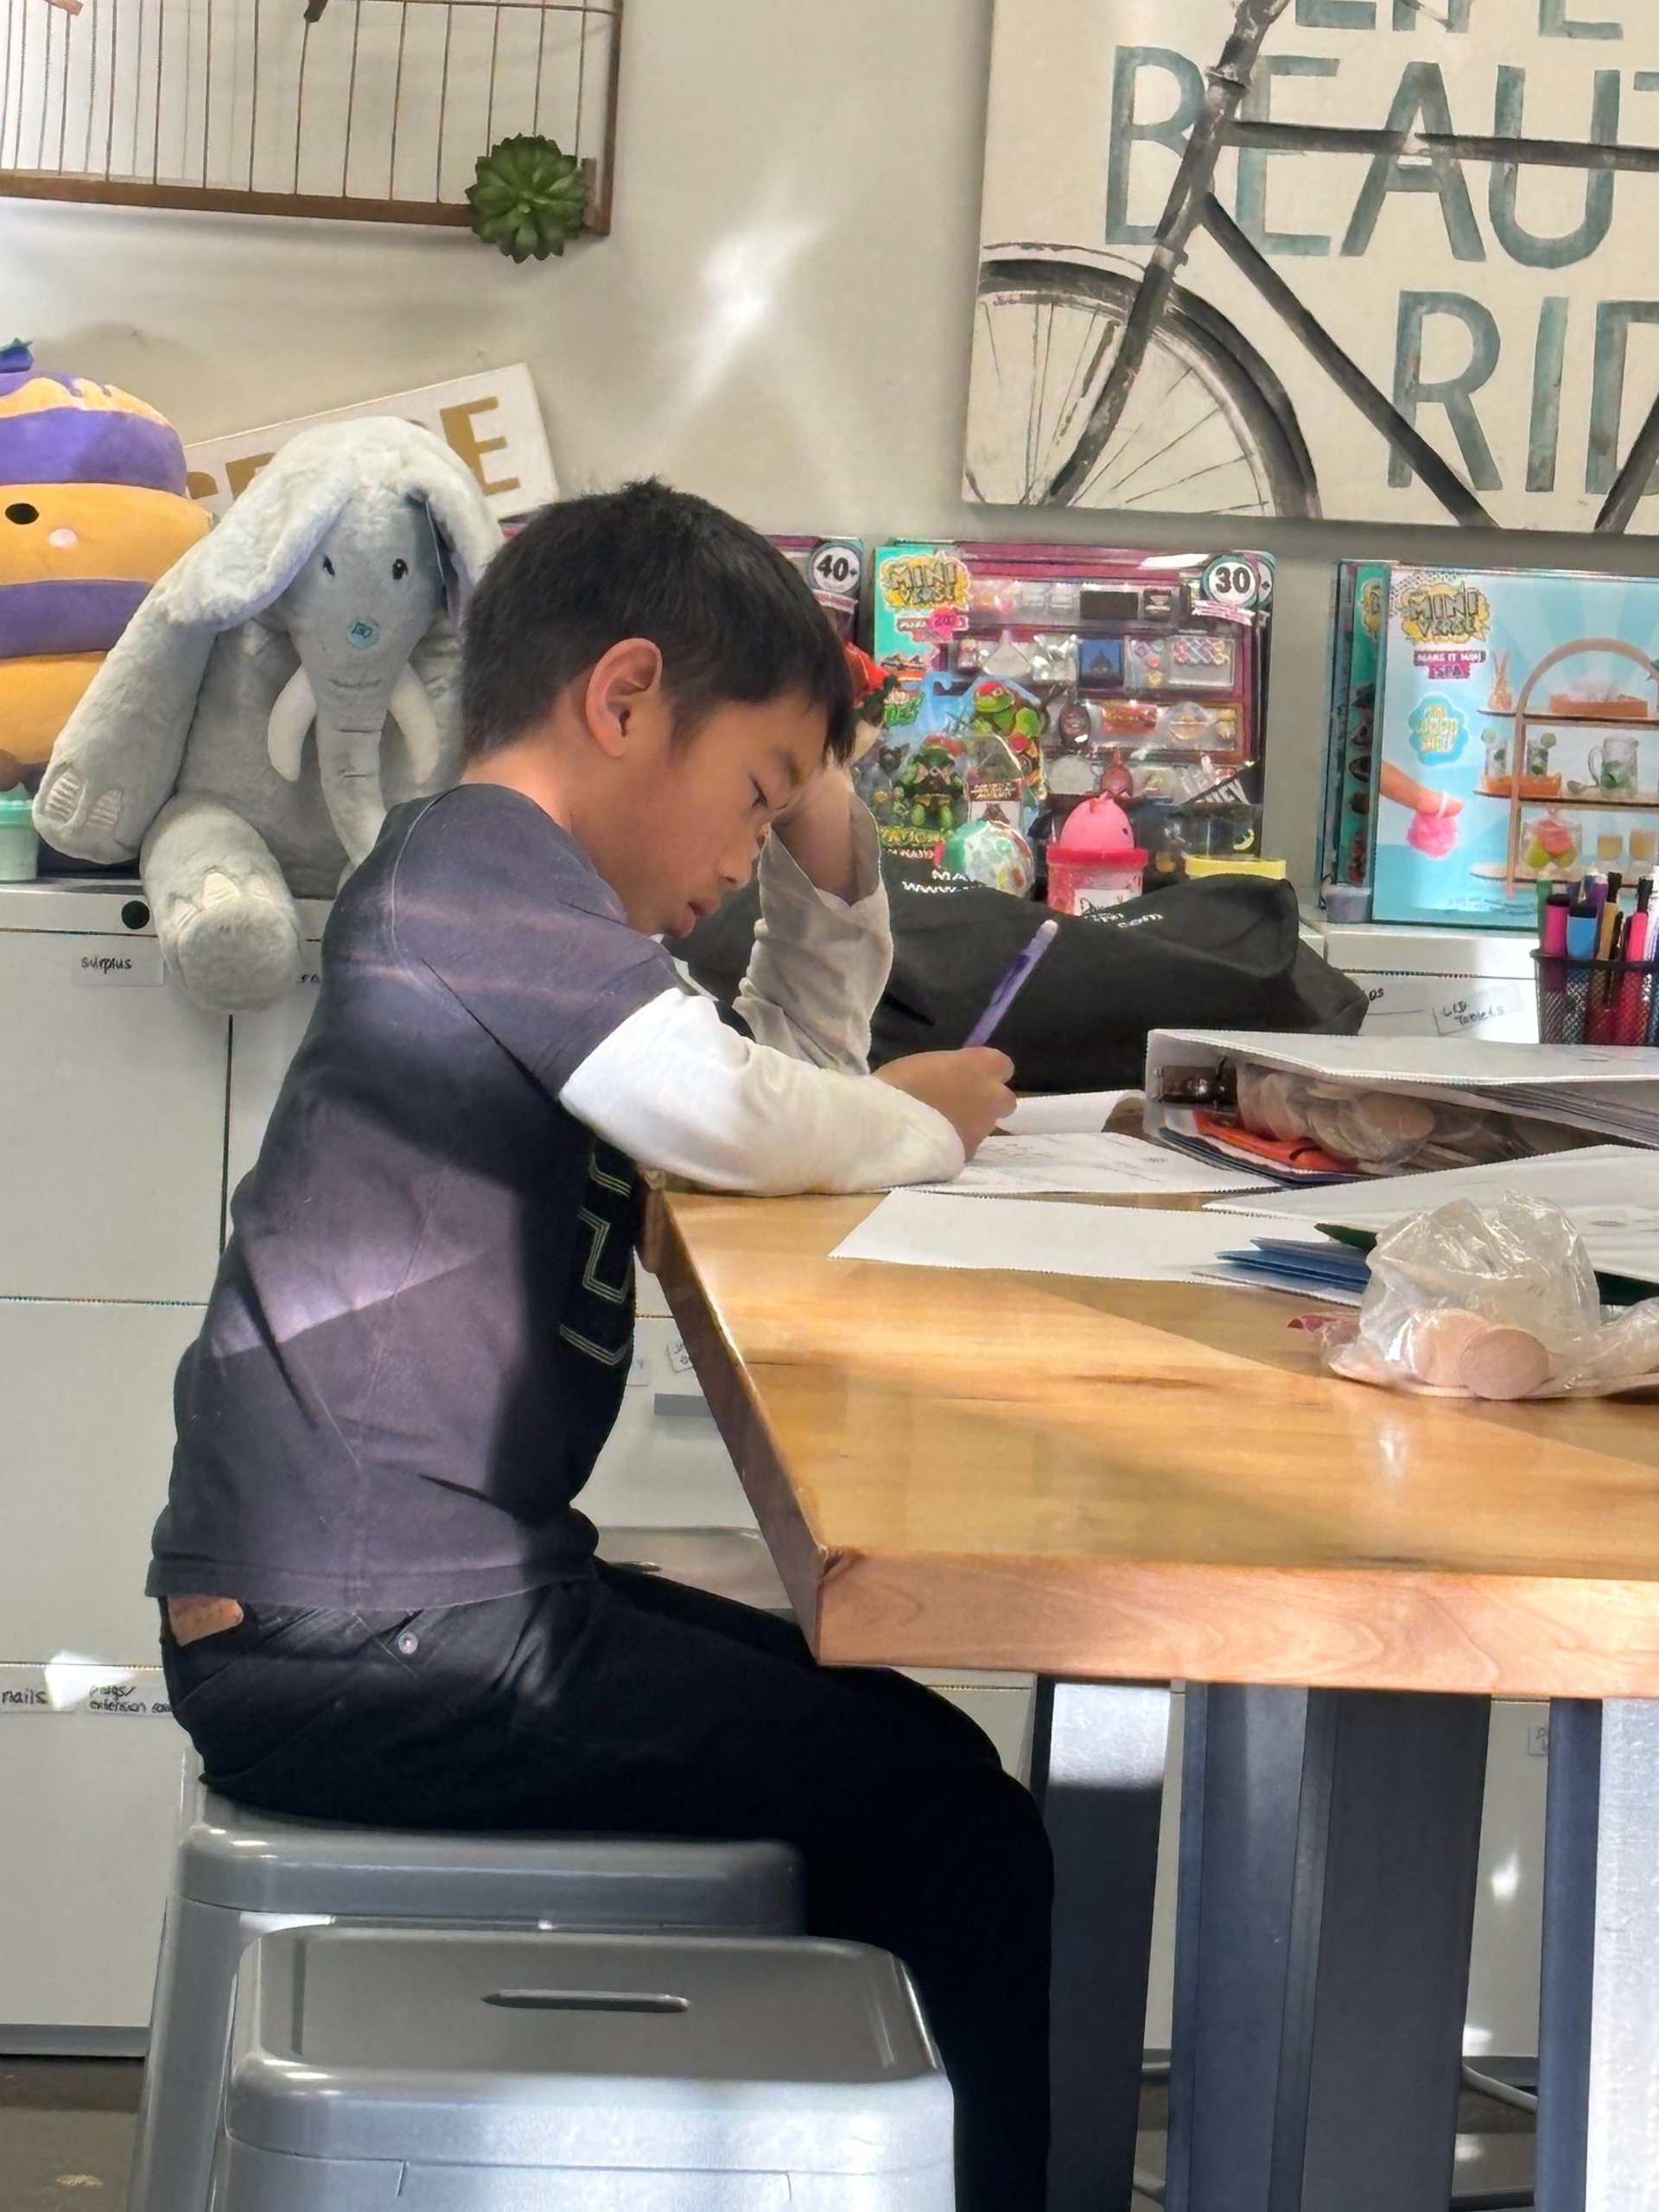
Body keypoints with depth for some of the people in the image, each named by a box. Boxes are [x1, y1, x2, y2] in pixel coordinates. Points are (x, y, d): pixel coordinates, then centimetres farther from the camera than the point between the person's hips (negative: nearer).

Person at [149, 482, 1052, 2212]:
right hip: (354, 1641, -11)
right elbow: (726, 1111, -23)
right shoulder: (470, 855, -11)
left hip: (432, 1595, 11)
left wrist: (825, 849, 15)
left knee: (882, 1733, 19)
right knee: (937, 1808, -8)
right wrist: (928, 1122, -5)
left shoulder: (516, 900, 20)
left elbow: (794, 1069, 28)